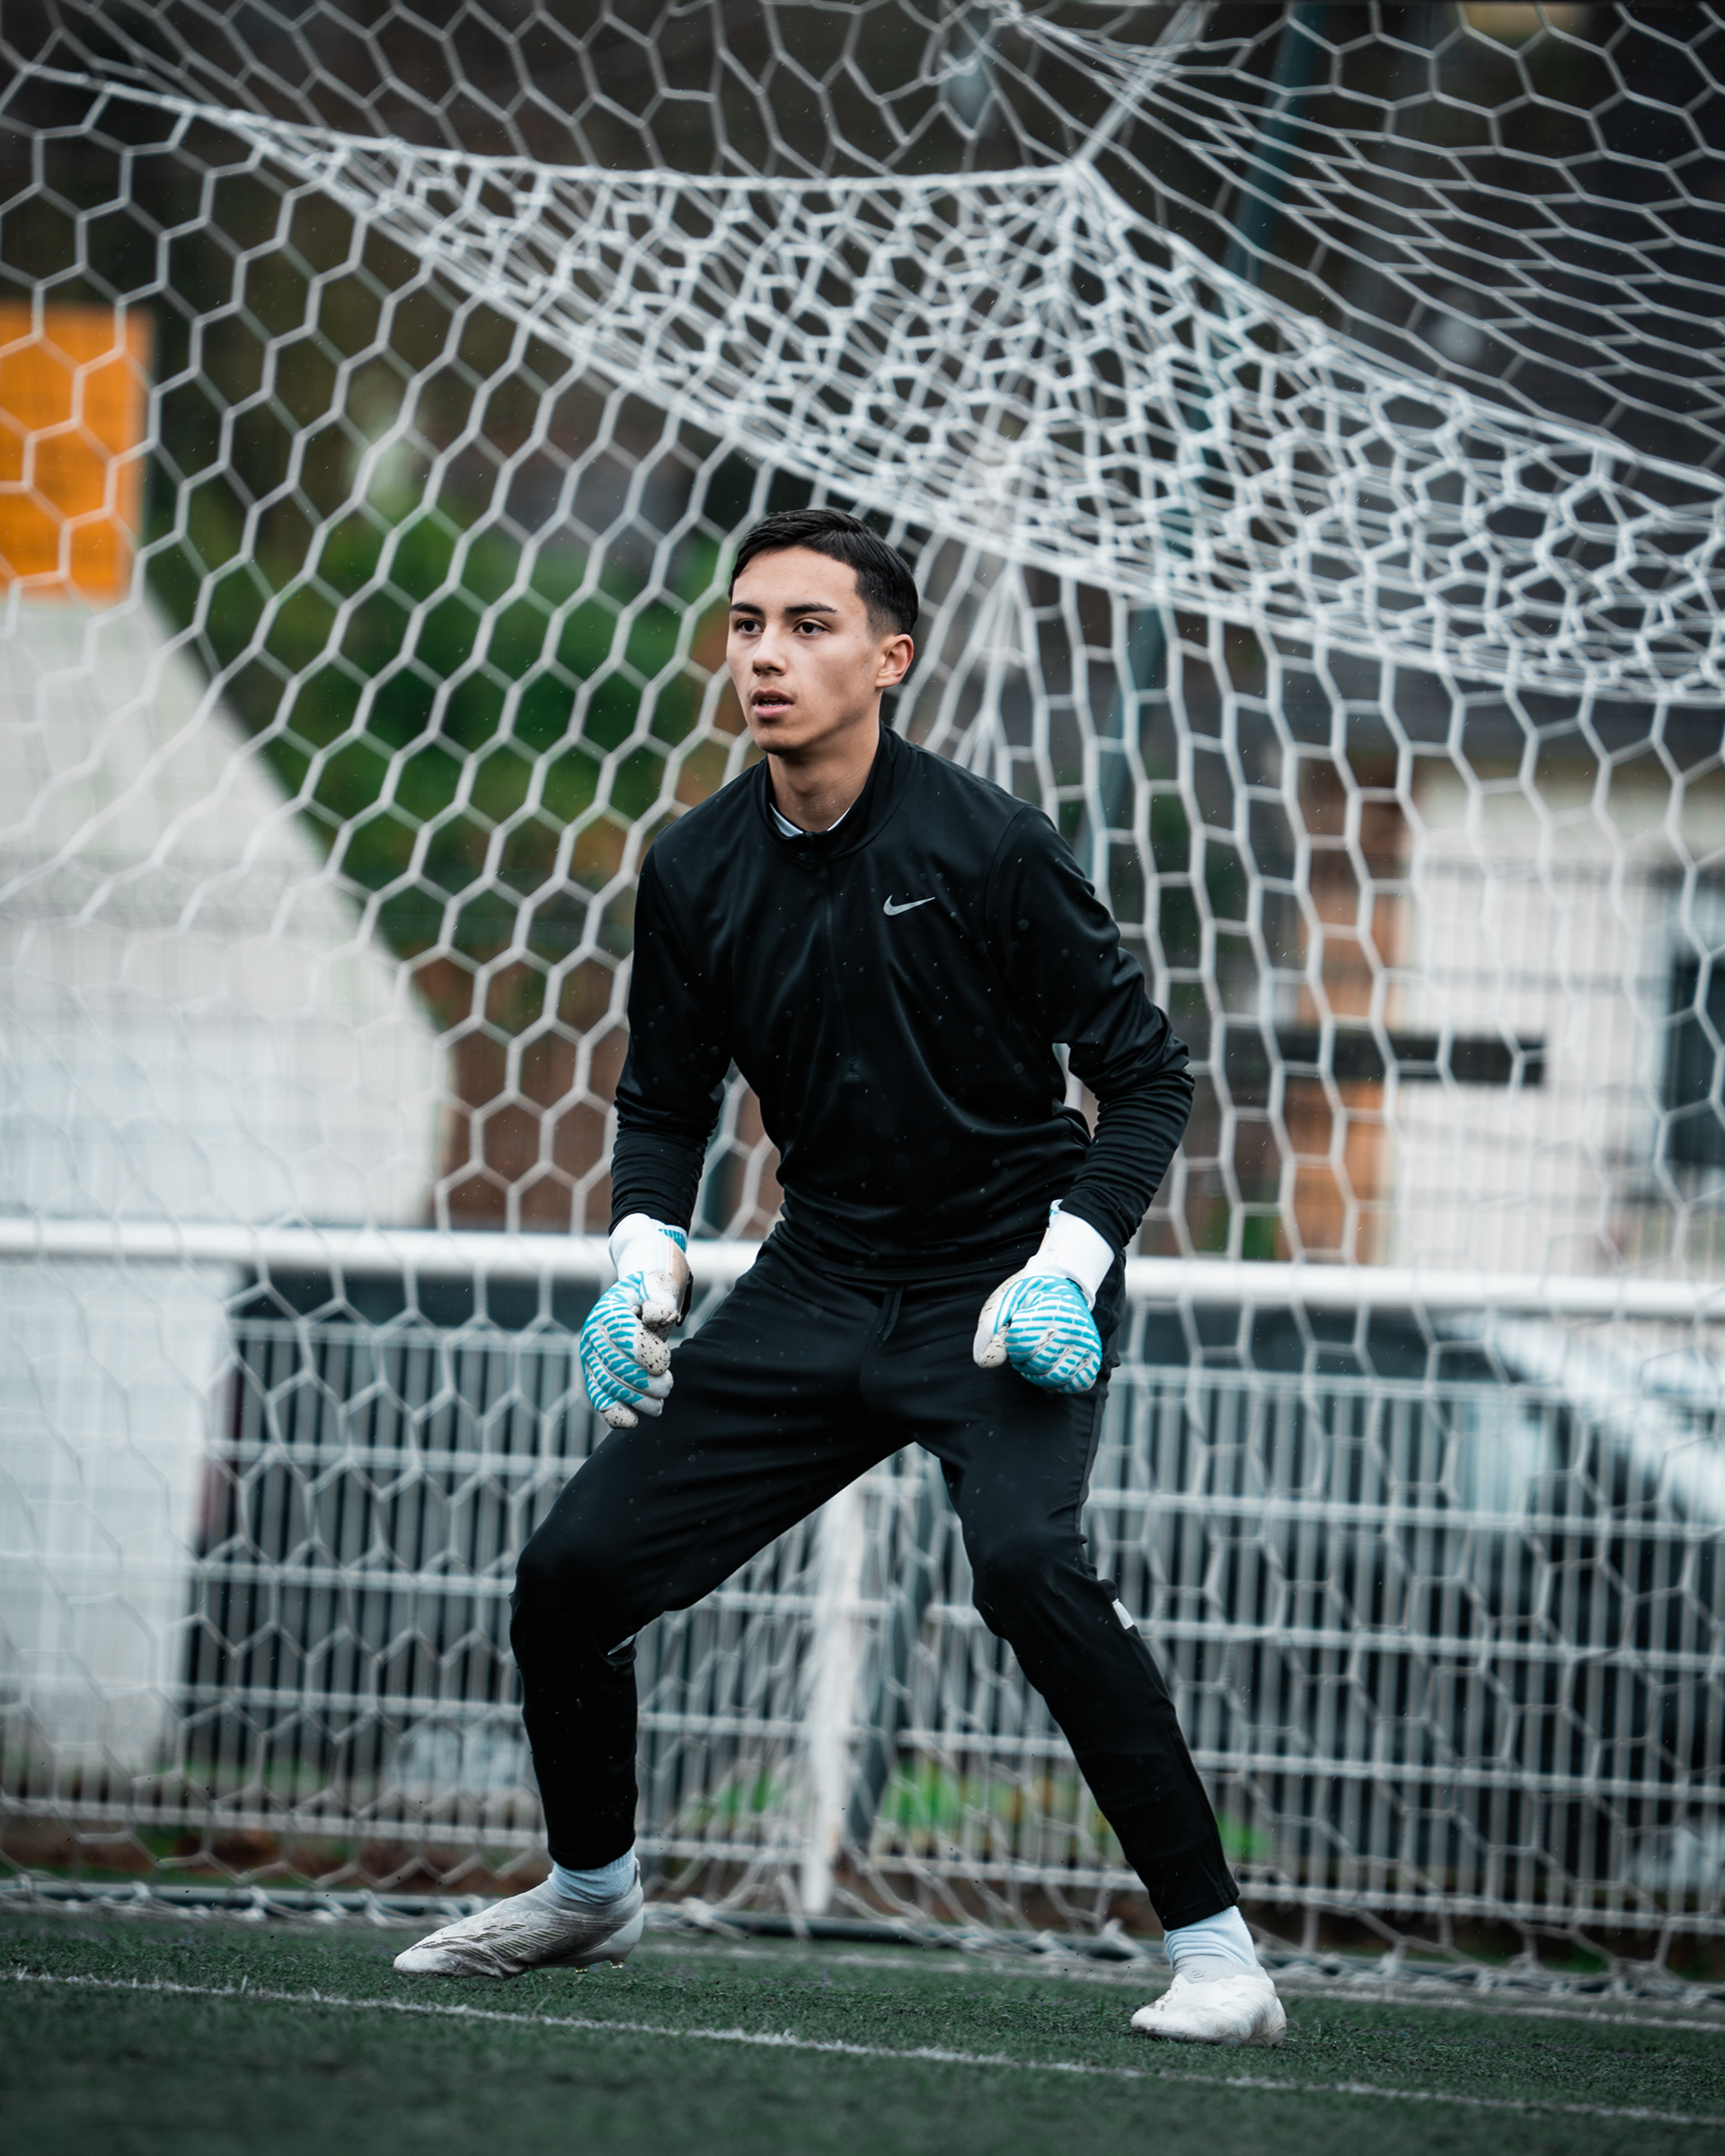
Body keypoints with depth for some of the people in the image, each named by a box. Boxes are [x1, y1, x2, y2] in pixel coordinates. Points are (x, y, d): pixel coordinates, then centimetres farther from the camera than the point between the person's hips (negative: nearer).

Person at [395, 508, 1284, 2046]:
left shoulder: (985, 846, -16)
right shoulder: (697, 872, -1)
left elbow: (1148, 1075, -9)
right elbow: (666, 1100, 14)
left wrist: (1070, 1267, -21)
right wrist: (648, 1256, -4)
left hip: (1004, 1284, -5)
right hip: (818, 1290, 6)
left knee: (1025, 1562, -32)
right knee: (573, 1573, 2)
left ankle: (1214, 1951, -25)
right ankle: (589, 1892, 32)